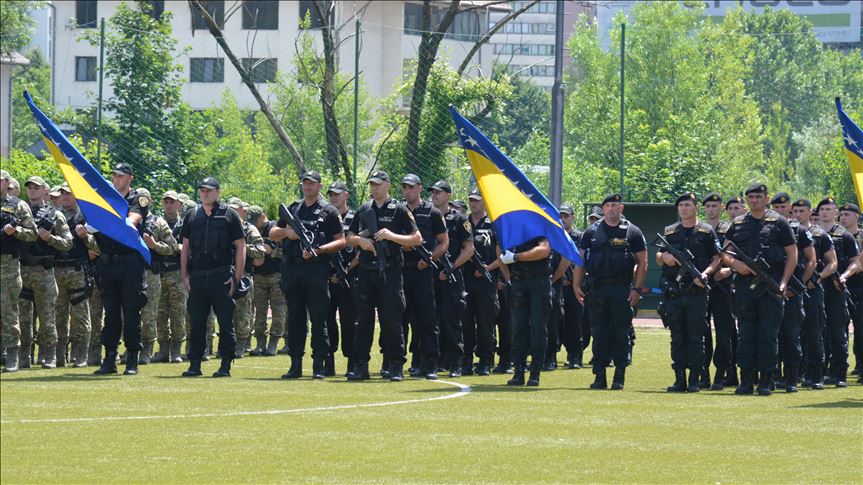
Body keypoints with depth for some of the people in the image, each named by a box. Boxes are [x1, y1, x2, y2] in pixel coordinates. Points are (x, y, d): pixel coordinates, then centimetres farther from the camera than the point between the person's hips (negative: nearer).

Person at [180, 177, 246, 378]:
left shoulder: (229, 215, 3)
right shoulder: (192, 216, 14)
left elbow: (240, 247, 1)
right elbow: (185, 247, 16)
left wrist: (237, 277, -7)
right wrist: (185, 275, 7)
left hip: (222, 276, -4)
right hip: (197, 276, 4)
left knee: (225, 322, -3)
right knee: (196, 322, 3)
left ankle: (225, 365, 1)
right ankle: (195, 365, 9)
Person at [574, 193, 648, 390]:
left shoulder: (632, 232, 3)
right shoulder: (592, 231, 11)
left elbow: (642, 263, 2)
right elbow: (581, 259, 11)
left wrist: (637, 289, -7)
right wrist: (576, 285, 2)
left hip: (622, 289, -2)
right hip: (597, 289, 2)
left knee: (621, 333, -2)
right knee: (599, 333, 2)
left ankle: (619, 377, 3)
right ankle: (600, 376, 6)